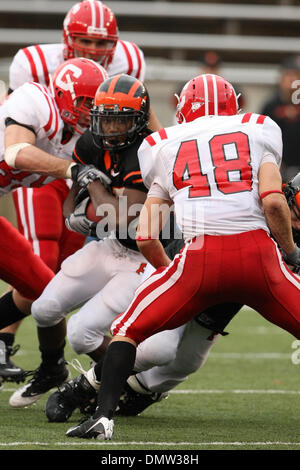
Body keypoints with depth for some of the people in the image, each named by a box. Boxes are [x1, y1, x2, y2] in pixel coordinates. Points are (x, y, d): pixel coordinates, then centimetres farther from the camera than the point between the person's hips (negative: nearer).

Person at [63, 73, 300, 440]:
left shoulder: (166, 147, 22)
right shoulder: (258, 131, 18)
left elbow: (146, 238, 17)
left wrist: (168, 272, 34)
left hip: (201, 256, 0)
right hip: (257, 251, 0)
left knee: (128, 330, 15)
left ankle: (103, 415, -2)